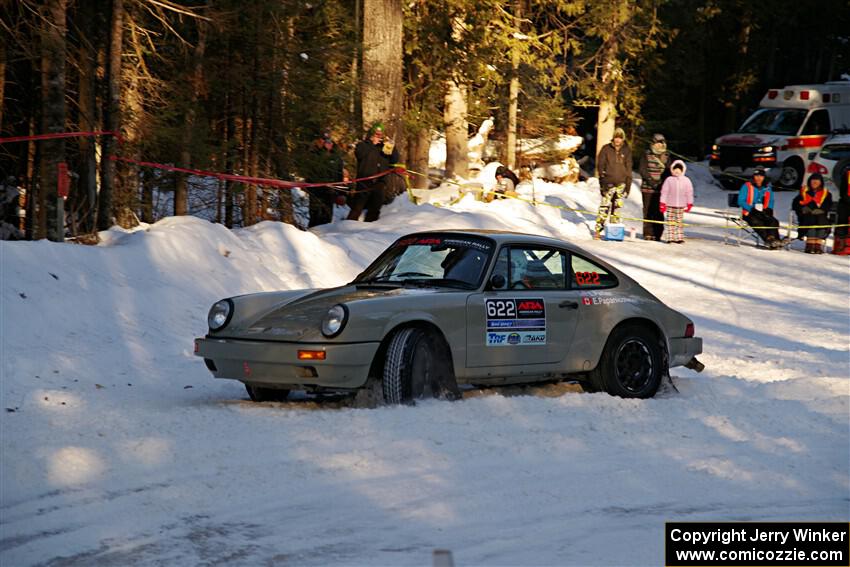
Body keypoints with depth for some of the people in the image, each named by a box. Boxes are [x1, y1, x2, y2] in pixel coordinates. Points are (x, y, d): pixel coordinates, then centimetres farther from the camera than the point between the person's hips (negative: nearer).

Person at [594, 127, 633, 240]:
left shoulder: (626, 151, 10)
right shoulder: (606, 149, 3)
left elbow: (628, 168, 14)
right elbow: (600, 164, 2)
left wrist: (628, 185, 11)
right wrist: (602, 177, -9)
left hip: (621, 183, 3)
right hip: (608, 183, -3)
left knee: (617, 207, 4)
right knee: (605, 207, -9)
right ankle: (598, 230, -7)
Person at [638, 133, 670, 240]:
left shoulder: (666, 156, 9)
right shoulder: (647, 155, 2)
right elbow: (642, 169, -3)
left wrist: (663, 182, -7)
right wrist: (651, 180, -15)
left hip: (660, 189, 2)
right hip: (648, 188, -2)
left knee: (659, 212, -3)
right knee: (648, 211, -1)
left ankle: (657, 234, 1)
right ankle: (647, 233, 5)